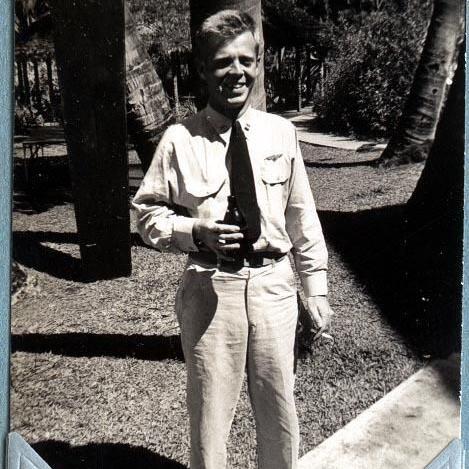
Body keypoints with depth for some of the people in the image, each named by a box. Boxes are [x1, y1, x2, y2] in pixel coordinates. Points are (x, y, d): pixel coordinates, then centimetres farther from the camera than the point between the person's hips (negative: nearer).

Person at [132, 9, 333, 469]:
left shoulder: (281, 132, 1)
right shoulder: (180, 139, -6)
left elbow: (302, 214, 6)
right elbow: (148, 212, 1)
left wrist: (316, 286, 7)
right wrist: (196, 232, -17)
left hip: (273, 283, 3)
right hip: (211, 288, -2)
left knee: (279, 409, 19)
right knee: (209, 410, 13)